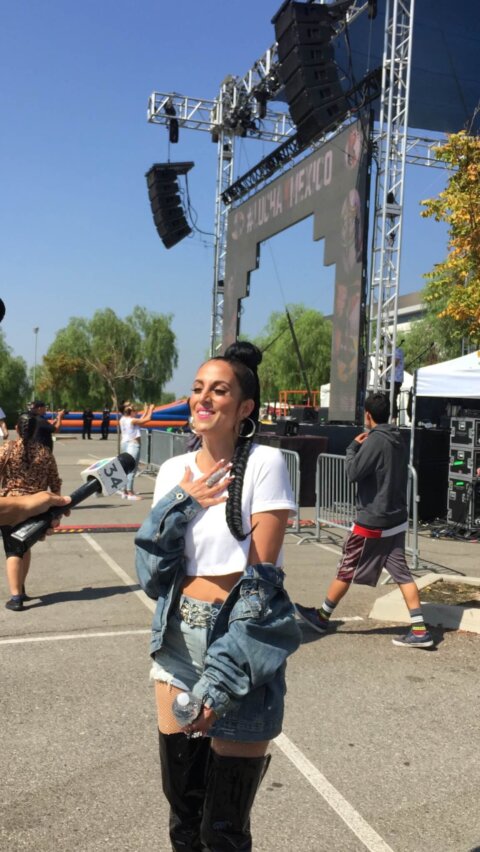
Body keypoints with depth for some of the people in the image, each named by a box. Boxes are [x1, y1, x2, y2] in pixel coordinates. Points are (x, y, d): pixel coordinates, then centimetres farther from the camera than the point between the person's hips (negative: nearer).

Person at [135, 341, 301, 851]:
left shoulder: (264, 464, -11)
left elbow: (262, 581, -13)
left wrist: (221, 679, -17)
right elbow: (152, 572, 3)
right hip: (178, 643, 5)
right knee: (181, 810, 17)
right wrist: (180, 503, -12)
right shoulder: (174, 470, 6)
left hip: (242, 648, -5)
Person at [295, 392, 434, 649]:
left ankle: (322, 617, 21)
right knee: (402, 573, 6)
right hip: (397, 519, 8)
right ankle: (419, 630, 2)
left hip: (373, 521, -8)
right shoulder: (398, 440, 9)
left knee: (346, 569, 6)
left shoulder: (375, 440, -17)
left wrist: (353, 447, -2)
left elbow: (353, 473, -18)